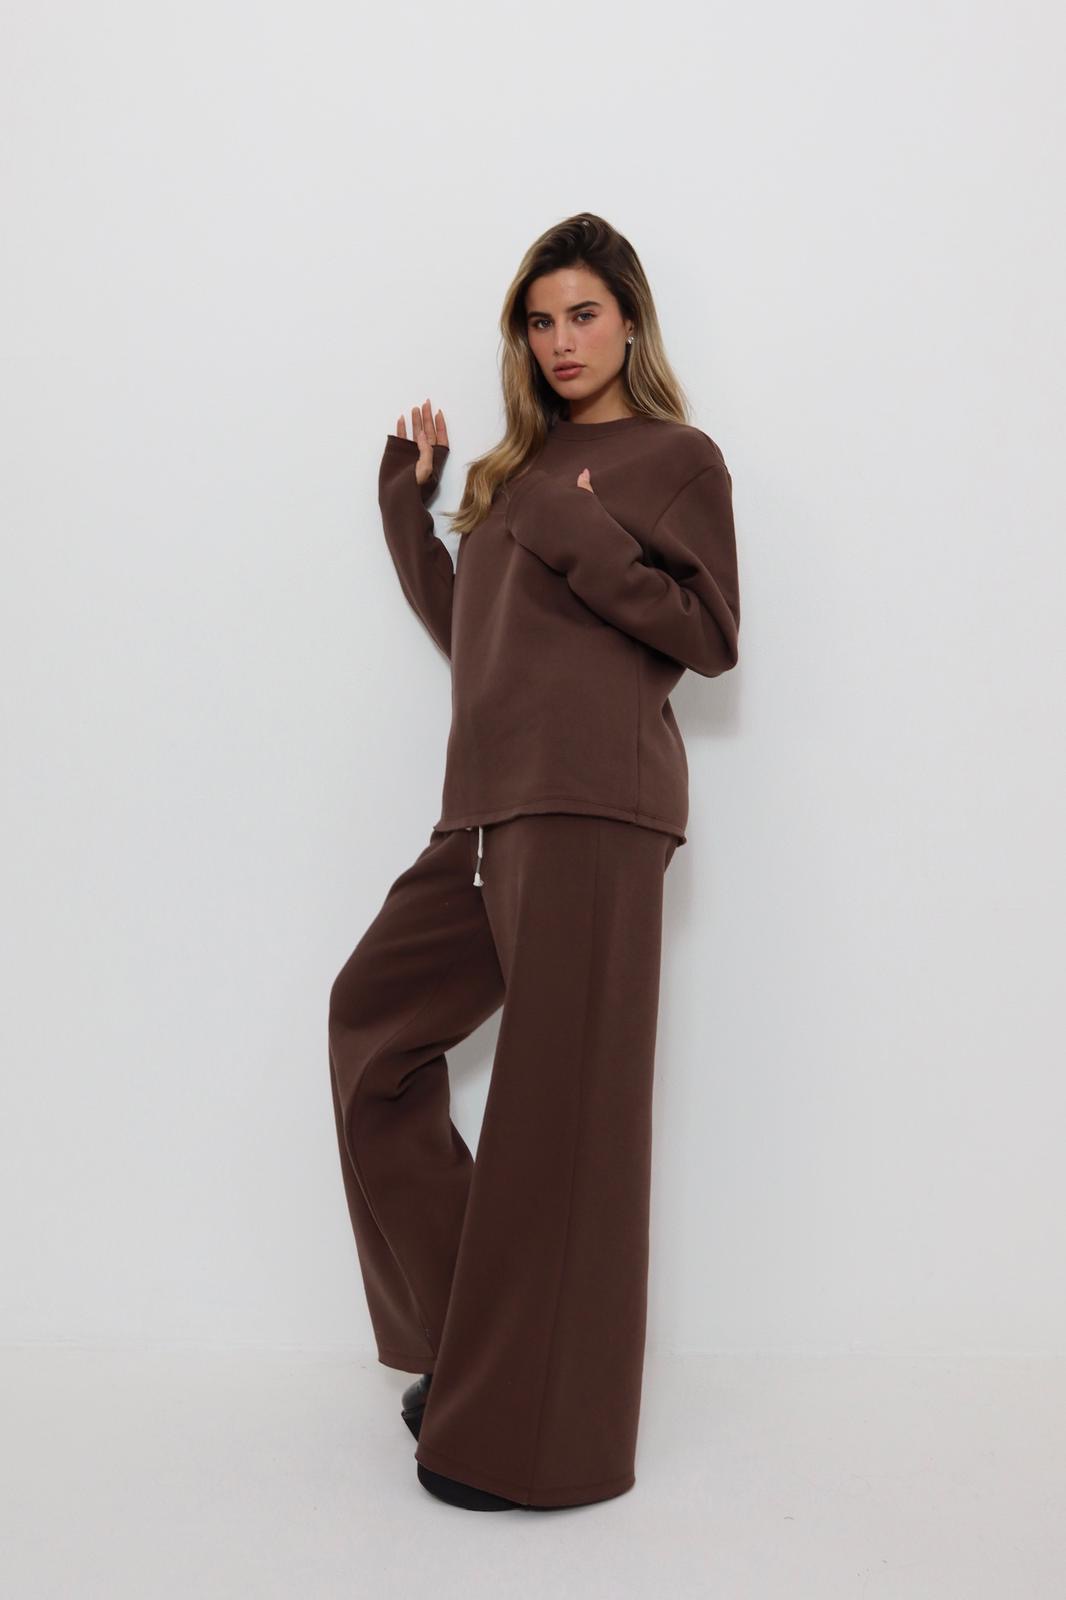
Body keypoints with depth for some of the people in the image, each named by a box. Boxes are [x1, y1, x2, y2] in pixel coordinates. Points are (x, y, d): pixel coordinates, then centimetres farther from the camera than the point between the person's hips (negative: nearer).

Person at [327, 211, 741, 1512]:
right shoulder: (520, 464, 24)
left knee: (561, 1100, -5)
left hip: (591, 798, -8)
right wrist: (404, 504, 20)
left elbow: (713, 640, -2)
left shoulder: (677, 458, 6)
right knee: (374, 1012, 12)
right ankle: (460, 1335, 23)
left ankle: (541, 1437, 11)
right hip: (490, 798, 8)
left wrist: (589, 548, -11)